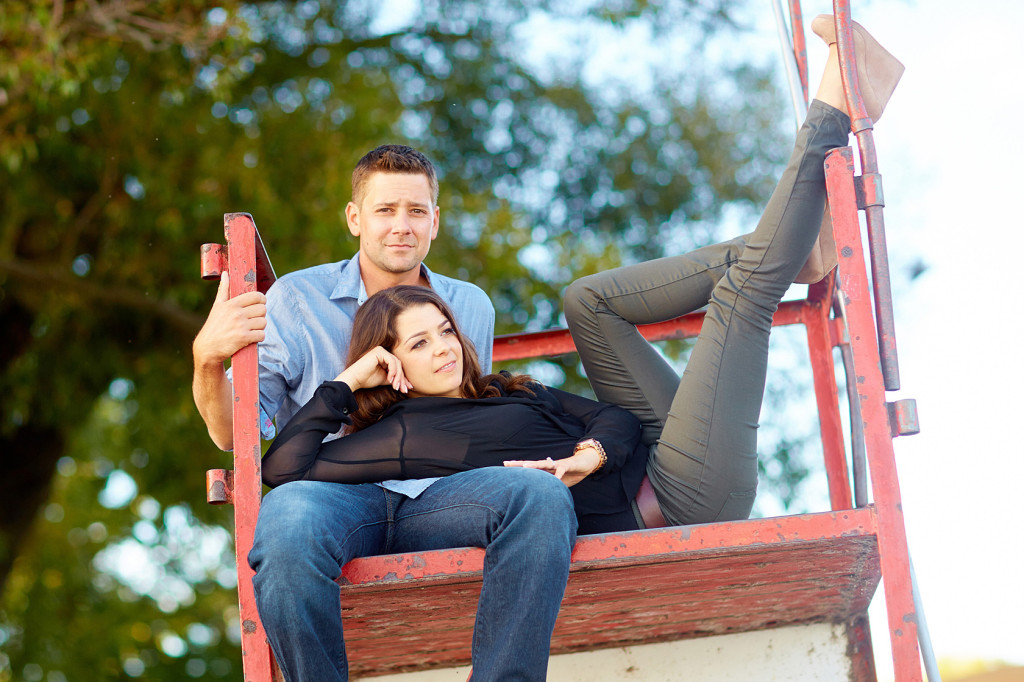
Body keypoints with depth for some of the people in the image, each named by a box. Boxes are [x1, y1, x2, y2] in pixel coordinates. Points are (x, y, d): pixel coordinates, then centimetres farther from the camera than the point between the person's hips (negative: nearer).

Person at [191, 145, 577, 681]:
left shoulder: (471, 307, 22)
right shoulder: (296, 299, 12)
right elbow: (237, 433, 6)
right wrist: (208, 359, -15)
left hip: (436, 495, 3)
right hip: (333, 490, -2)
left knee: (542, 496, -30)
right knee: (289, 522, -40)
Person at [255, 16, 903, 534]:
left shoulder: (503, 393, 15)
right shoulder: (405, 434, -6)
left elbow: (616, 417, 9)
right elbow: (283, 466, -17)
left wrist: (592, 453, -13)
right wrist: (346, 382, -9)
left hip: (654, 459, 8)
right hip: (668, 509, -8)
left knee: (590, 298, 8)